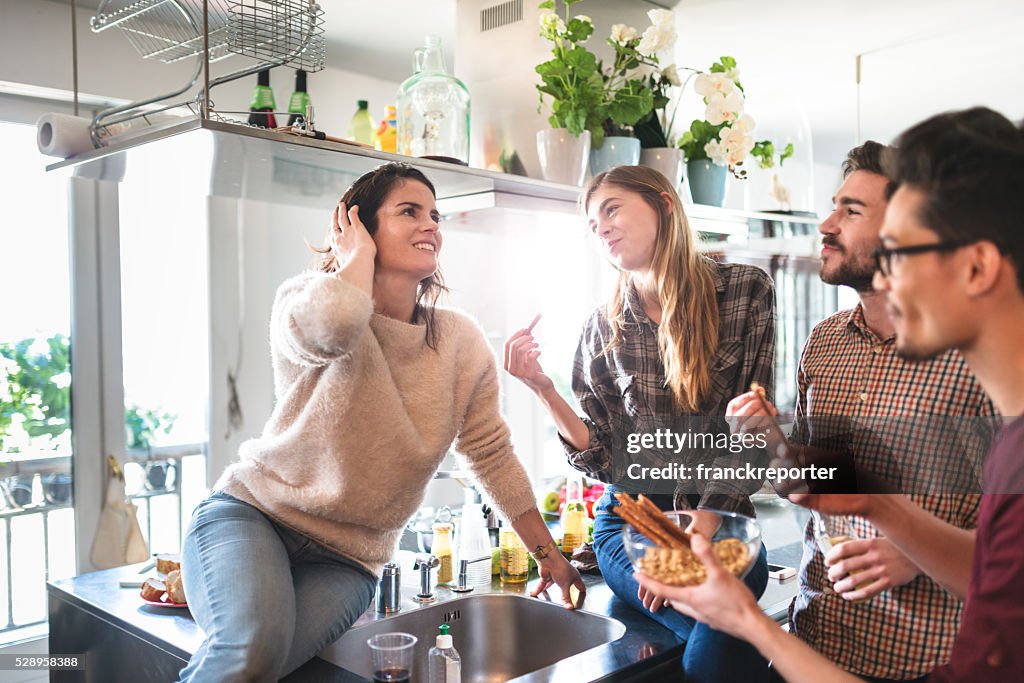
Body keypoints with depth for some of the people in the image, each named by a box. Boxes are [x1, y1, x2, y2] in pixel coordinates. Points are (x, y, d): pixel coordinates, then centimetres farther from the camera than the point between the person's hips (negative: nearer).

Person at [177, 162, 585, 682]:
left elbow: (492, 456, 9)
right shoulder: (305, 299, -7)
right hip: (253, 511, -2)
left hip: (346, 561, 2)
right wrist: (358, 256, -15)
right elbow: (331, 326, -35)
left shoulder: (461, 343, 2)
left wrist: (547, 553, 11)